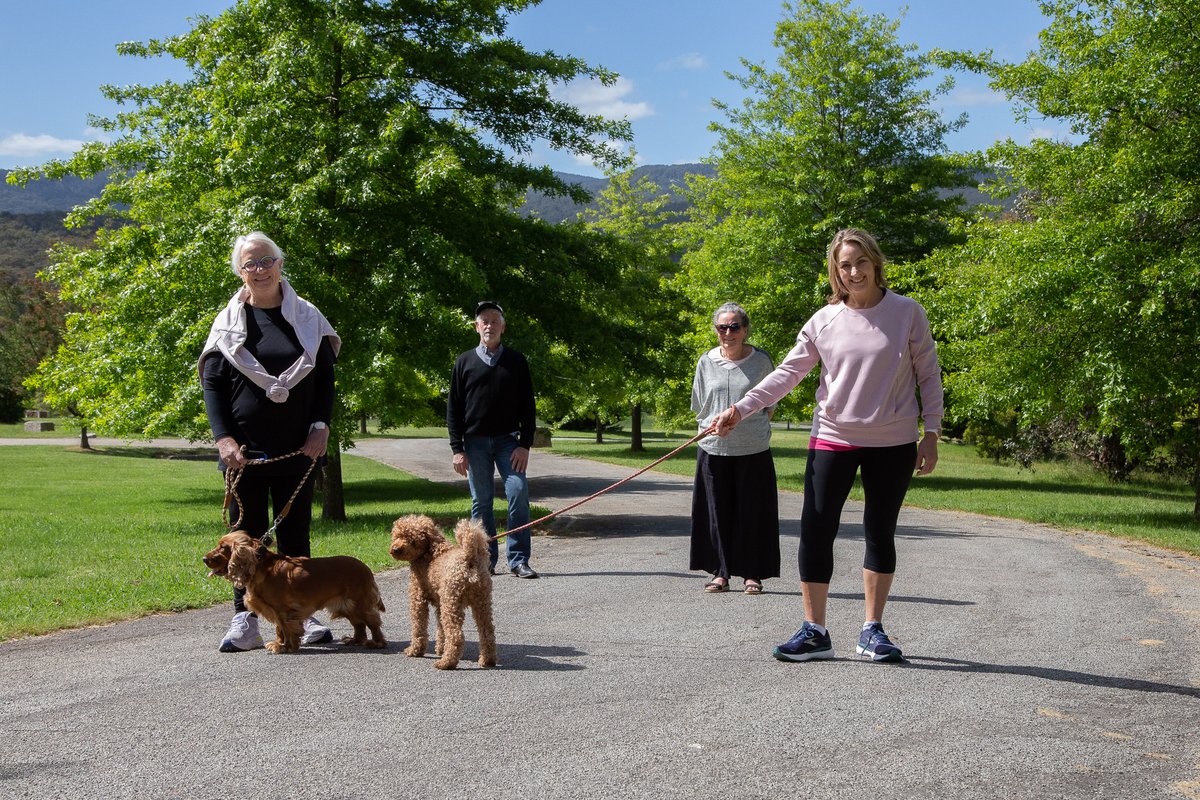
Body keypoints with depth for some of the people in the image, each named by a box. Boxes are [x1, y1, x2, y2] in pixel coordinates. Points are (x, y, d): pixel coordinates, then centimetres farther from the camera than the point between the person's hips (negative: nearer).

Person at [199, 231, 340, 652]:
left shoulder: (306, 317, 5)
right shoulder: (229, 321, 4)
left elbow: (325, 376, 7)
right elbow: (212, 382, 2)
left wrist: (321, 426, -6)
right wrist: (223, 438, -10)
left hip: (297, 446, 1)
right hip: (244, 447, 0)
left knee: (295, 530, 6)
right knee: (246, 531, 2)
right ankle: (246, 621, 4)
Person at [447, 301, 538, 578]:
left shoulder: (516, 361, 7)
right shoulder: (465, 362, 7)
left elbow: (528, 406, 6)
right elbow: (453, 408, 6)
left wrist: (525, 444, -4)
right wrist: (457, 448, -2)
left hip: (507, 440, 0)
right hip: (475, 442, 1)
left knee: (519, 493, -13)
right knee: (481, 501, 2)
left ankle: (518, 560, -8)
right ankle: (486, 559, 9)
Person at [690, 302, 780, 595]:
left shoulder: (761, 360, 0)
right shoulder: (706, 362, 4)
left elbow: (771, 403, 12)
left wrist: (749, 426, 7)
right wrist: (714, 427, 6)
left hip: (753, 450, -2)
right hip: (713, 449, 2)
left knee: (752, 513, 1)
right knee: (717, 513, 6)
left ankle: (752, 574, 11)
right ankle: (721, 573, 15)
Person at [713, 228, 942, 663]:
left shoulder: (907, 312, -3)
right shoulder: (823, 321, 0)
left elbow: (928, 374, 2)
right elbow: (787, 373, -1)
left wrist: (930, 433, -3)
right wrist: (740, 408, -11)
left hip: (893, 444, -1)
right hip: (833, 439, 1)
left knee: (880, 534, 8)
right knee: (816, 532, -4)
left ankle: (872, 630, 21)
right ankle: (814, 632, 6)